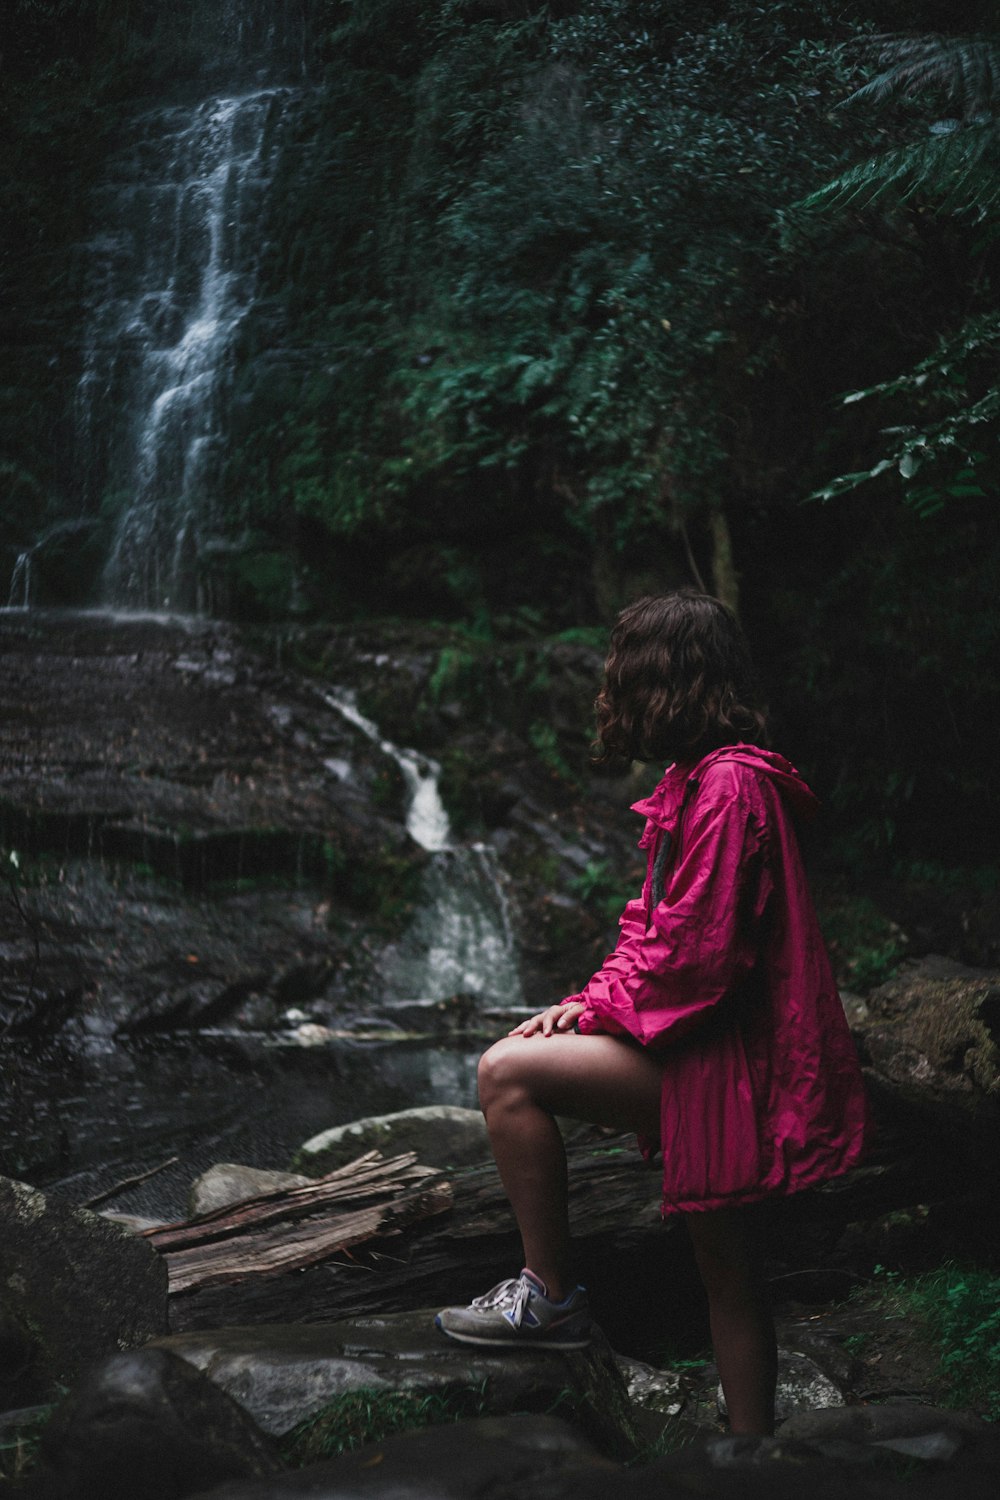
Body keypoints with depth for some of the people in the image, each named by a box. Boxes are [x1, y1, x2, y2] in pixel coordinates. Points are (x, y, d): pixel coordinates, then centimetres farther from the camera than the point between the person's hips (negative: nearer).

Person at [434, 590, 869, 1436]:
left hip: (721, 1056, -10)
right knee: (730, 1275, 14)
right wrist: (595, 1001, 5)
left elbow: (700, 951, -21)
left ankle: (551, 1296, -5)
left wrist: (612, 1012, -8)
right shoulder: (700, 780, 17)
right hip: (719, 1052, 10)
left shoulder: (731, 785, -16)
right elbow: (658, 923, 18)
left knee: (510, 1072, -14)